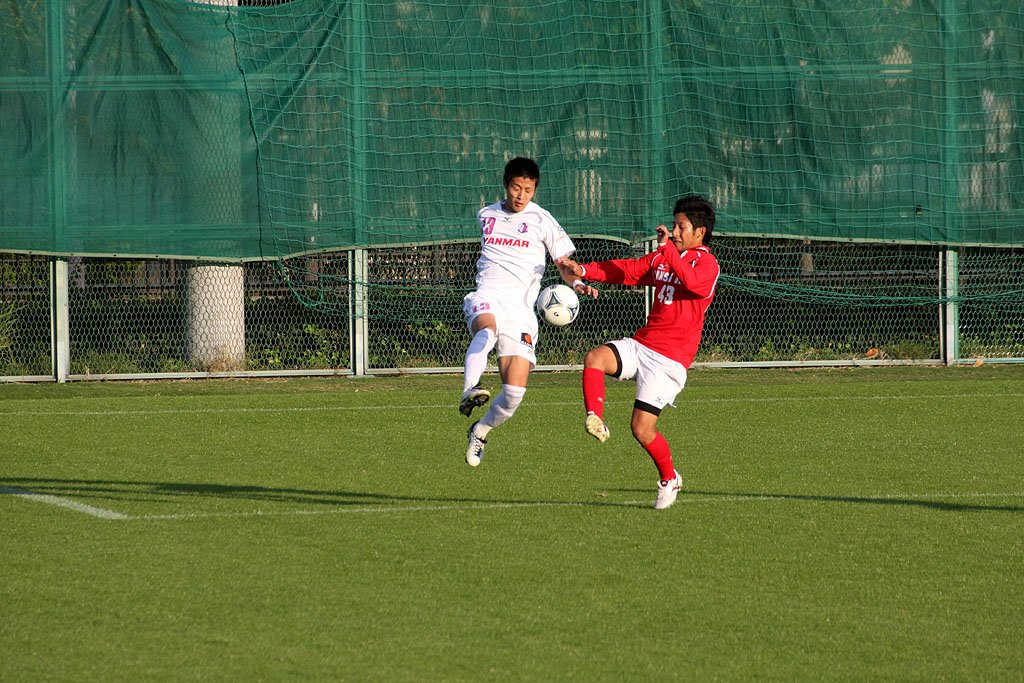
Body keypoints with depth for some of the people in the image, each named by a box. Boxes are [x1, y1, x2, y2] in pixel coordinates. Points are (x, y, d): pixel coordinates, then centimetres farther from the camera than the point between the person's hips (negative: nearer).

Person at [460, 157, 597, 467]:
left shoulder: (541, 220, 6)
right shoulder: (486, 215, 15)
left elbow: (565, 262, 5)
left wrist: (577, 283, -15)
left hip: (521, 309, -1)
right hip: (487, 298, 1)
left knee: (515, 392, -8)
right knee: (487, 329, -39)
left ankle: (480, 431, 20)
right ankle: (469, 392, -57)